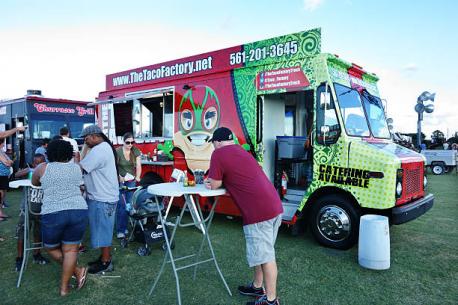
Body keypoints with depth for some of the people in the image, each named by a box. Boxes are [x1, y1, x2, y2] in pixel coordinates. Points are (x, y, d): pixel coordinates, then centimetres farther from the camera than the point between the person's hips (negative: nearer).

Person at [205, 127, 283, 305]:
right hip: (274, 206, 9)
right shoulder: (241, 151, 22)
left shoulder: (218, 154, -5)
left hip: (258, 211, -9)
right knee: (261, 252, 22)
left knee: (265, 256, 3)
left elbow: (214, 185, 0)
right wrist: (217, 181, 19)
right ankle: (257, 287, 37)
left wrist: (212, 182, 20)